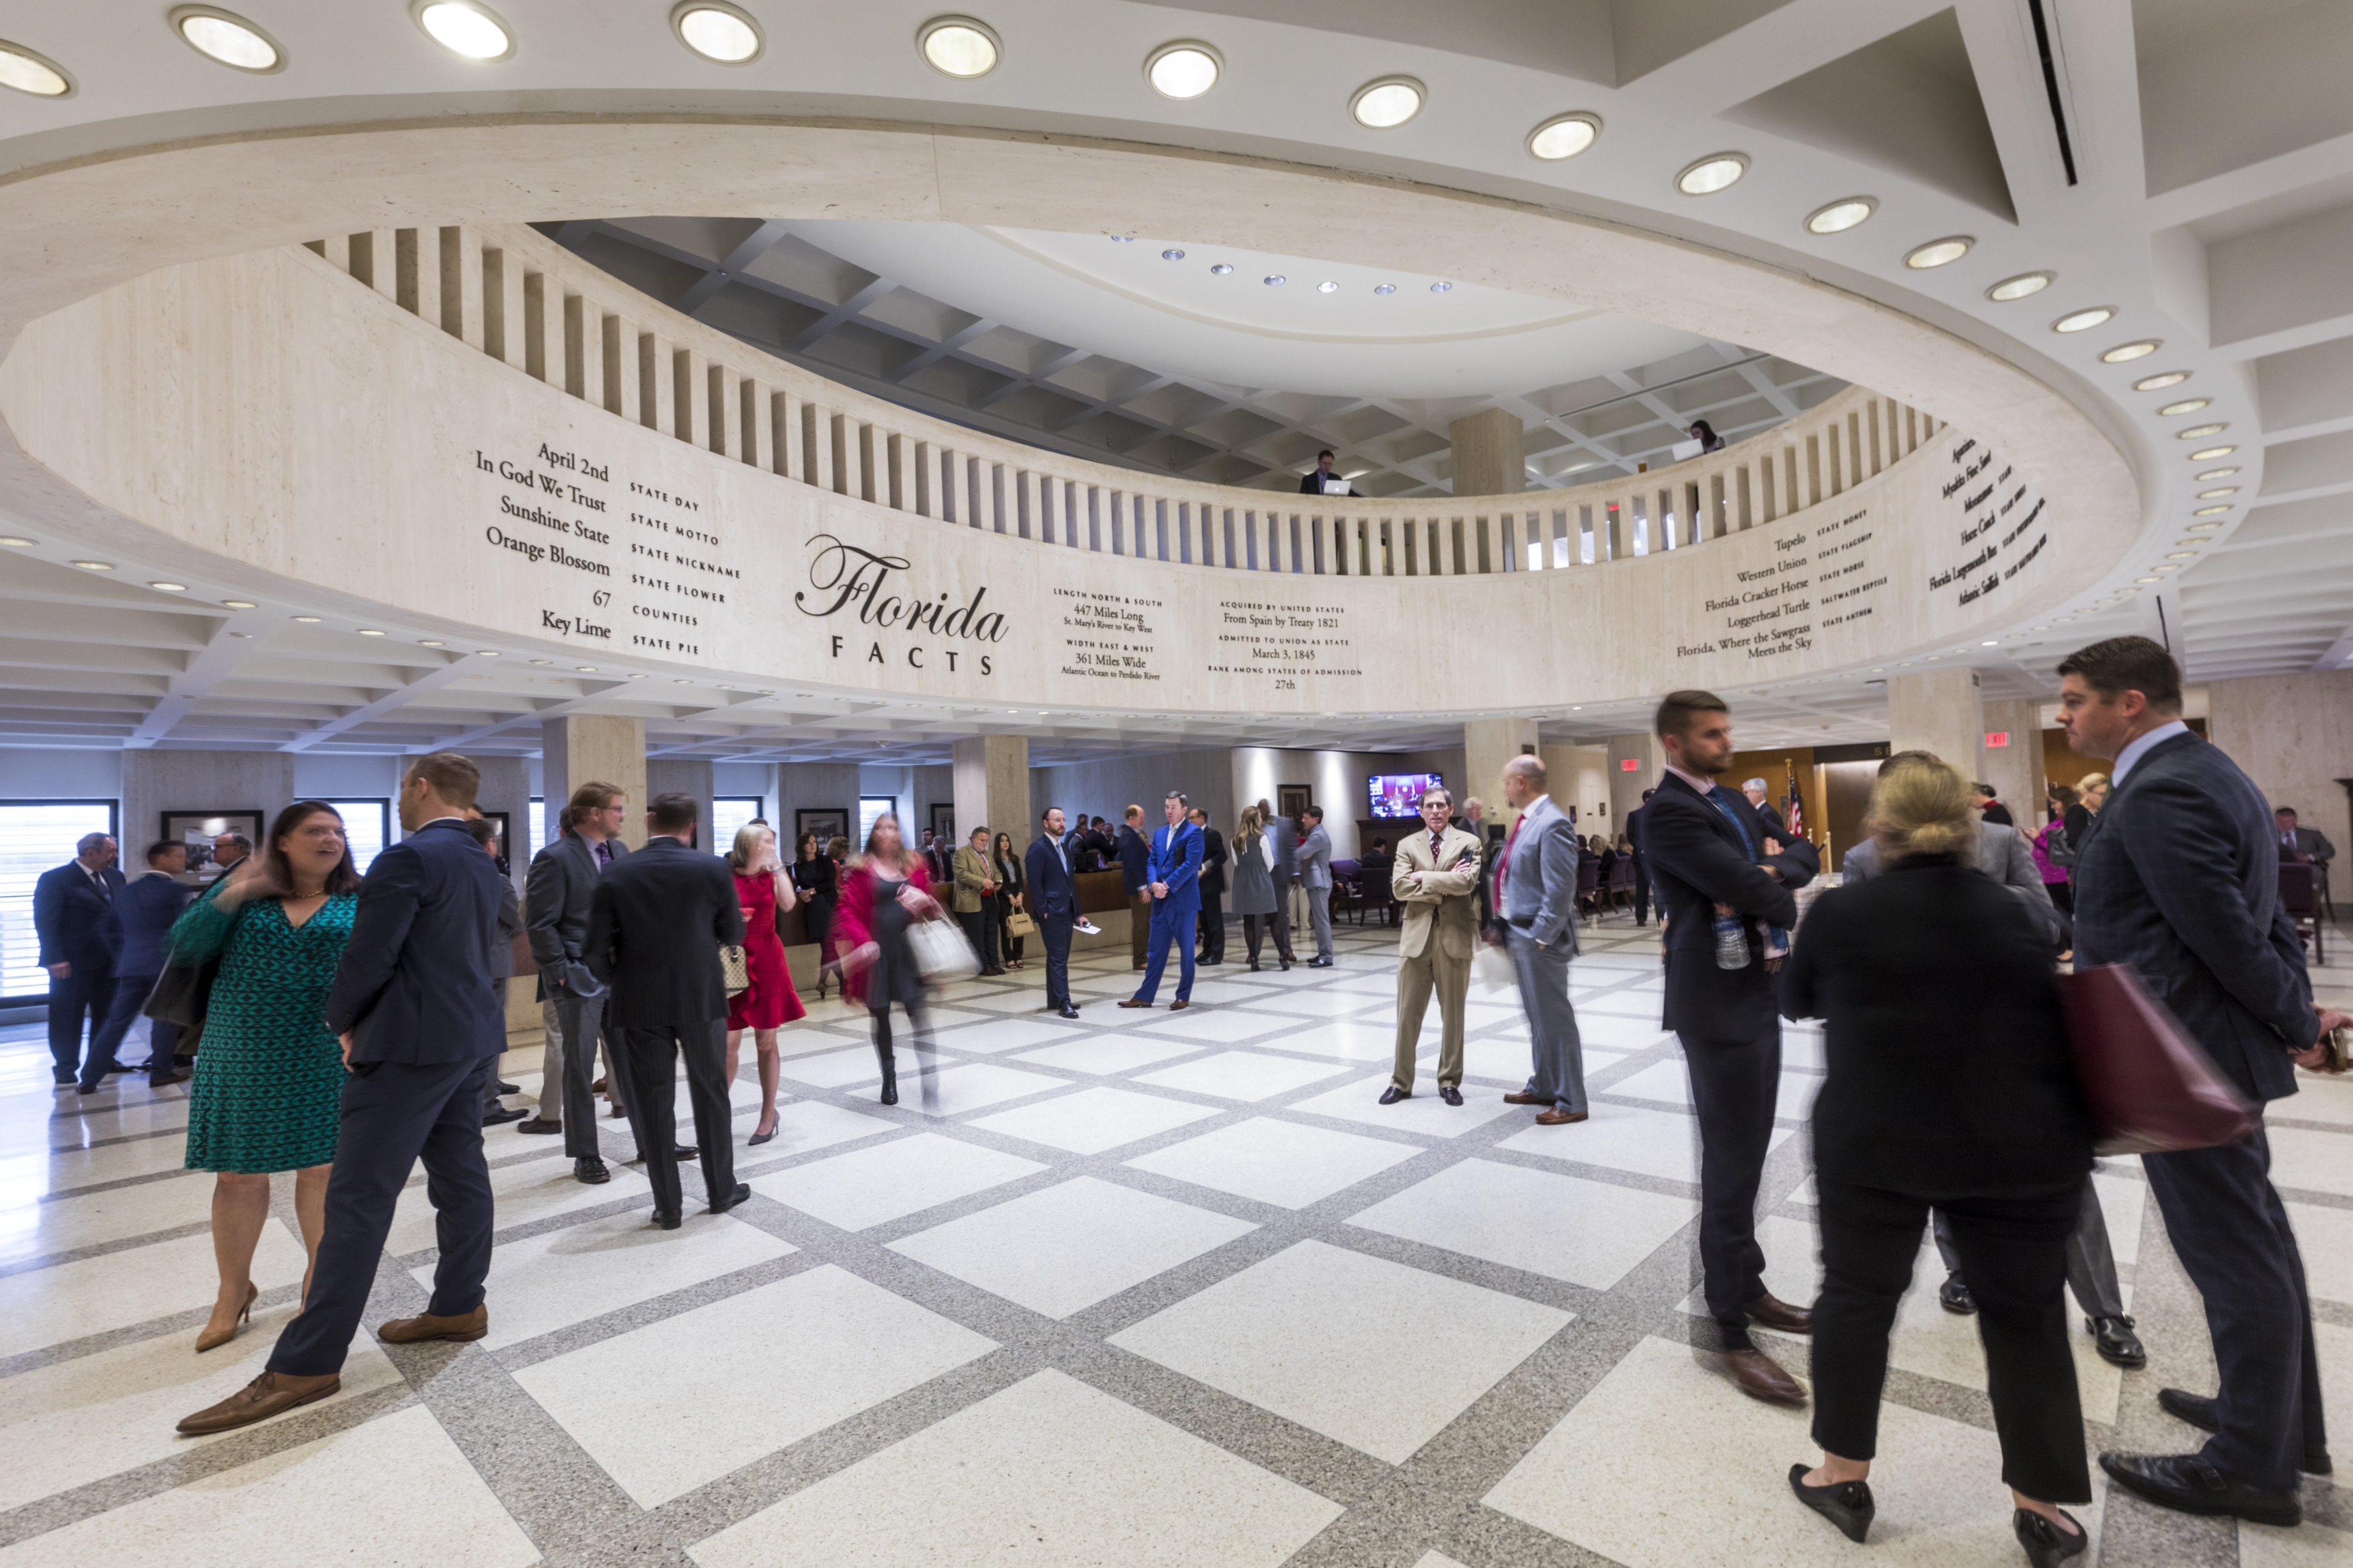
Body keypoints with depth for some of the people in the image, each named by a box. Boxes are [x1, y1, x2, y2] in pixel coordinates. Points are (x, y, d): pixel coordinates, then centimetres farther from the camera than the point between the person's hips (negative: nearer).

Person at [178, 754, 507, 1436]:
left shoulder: (408, 858, -15)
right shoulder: (483, 866, 12)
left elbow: (368, 957, -14)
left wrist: (342, 1020, 5)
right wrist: (365, 1018, 16)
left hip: (411, 1046, -9)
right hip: (470, 1039, 9)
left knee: (358, 1198, -4)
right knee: (460, 1174, 15)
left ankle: (306, 1364, 2)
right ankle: (459, 1306, 26)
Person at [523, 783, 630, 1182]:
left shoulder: (619, 851, 9)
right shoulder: (554, 859, -11)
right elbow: (539, 925, -12)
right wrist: (562, 971, -13)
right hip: (578, 976, -6)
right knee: (579, 1065, 5)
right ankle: (585, 1156, 17)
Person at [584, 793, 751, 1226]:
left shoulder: (616, 876, -6)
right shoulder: (712, 869, -7)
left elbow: (595, 951, -6)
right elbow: (733, 933, 2)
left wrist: (616, 981, 14)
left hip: (640, 1005, 0)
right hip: (701, 999, 0)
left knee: (652, 1104, 10)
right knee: (710, 1094, 14)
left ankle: (668, 1206, 17)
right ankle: (721, 1190, 25)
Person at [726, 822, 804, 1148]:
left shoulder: (772, 875, 4)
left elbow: (787, 905, -15)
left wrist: (776, 865, -13)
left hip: (767, 962, 1)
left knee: (766, 1042, 6)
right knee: (728, 1042, 0)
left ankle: (768, 1114, 16)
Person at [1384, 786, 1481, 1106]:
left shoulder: (1468, 843, 3)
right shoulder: (1407, 845, 9)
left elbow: (1467, 882, -15)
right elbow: (1399, 888, -6)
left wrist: (1423, 877, -10)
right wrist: (1444, 884, -11)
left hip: (1454, 936, -1)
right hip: (1417, 935, 1)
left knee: (1453, 1013, 9)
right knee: (1408, 1013, 4)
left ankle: (1450, 1082, 23)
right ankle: (1401, 1082, 15)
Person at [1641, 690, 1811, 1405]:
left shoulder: (1733, 803, 14)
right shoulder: (1668, 812, -16)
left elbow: (1766, 876, 9)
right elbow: (1750, 889, -22)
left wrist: (1760, 880, -13)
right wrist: (1782, 898, -1)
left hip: (1759, 993, 9)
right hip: (1718, 1004, -9)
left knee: (1747, 1157, 19)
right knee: (1731, 1168, -2)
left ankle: (1746, 1286, 35)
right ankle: (1731, 1333, 10)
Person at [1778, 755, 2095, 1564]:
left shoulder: (1840, 913, -8)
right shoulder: (2014, 915, -2)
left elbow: (1796, 999, 8)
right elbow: (2055, 1024, 7)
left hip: (1874, 1141, -2)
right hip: (2017, 1149, 2)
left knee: (1857, 1296, 14)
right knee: (2025, 1315, 18)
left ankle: (1844, 1475, 27)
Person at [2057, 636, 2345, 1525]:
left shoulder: (2158, 794, -21)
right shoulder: (2206, 773, 12)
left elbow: (2230, 936, -19)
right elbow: (2261, 918, 13)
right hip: (2209, 1051, 10)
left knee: (2232, 1254, 3)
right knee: (2254, 1242, 21)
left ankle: (2251, 1467, 18)